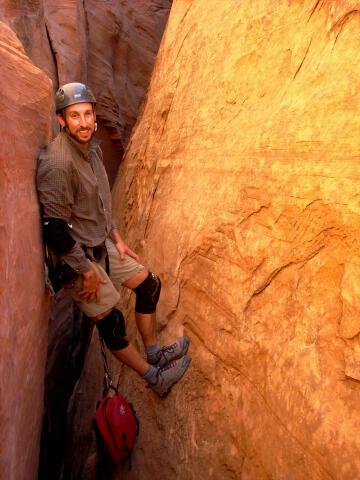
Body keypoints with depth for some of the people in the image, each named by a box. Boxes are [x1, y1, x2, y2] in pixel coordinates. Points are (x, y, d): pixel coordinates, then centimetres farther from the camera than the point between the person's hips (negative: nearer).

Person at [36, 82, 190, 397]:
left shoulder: (92, 148, 5)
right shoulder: (57, 162, -25)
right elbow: (54, 228, -25)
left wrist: (116, 238, 13)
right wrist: (86, 271, -19)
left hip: (101, 246, 9)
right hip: (75, 257, -9)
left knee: (149, 284, 14)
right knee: (111, 322, -1)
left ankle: (154, 353, 31)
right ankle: (155, 377, 19)